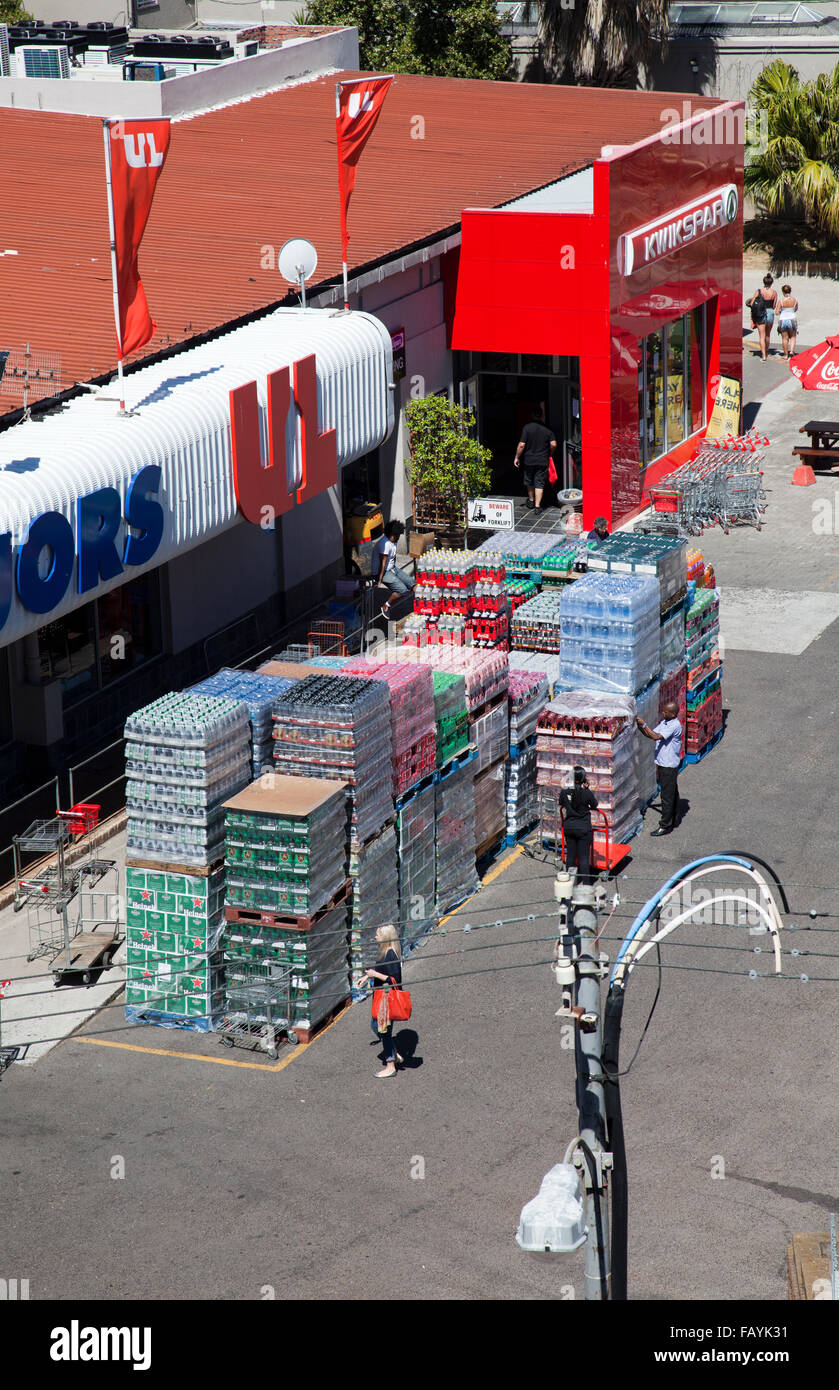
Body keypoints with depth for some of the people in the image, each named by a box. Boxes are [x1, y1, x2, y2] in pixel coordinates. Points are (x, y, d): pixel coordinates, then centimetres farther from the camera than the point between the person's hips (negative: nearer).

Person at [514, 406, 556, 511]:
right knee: (539, 483, 5)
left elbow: (521, 445, -13)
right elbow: (553, 444, -9)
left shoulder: (527, 428, -11)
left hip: (529, 460, 0)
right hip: (542, 461, 0)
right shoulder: (547, 429, -6)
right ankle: (537, 506, -1)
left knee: (529, 481, 19)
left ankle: (531, 501, 35)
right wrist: (550, 455, 10)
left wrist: (517, 457, -2)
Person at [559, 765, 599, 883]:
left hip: (569, 827, 4)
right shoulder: (586, 792, -16)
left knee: (570, 856, 14)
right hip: (583, 828, -4)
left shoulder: (564, 791, -6)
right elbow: (594, 806, 0)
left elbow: (561, 804, 10)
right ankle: (585, 885, 2)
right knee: (584, 857, 1)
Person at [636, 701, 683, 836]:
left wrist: (644, 724, -20)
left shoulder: (675, 726, -20)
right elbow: (649, 735, 15)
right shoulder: (664, 722, 9)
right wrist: (640, 726, -2)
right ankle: (671, 822, 27)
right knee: (672, 794, 18)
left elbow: (656, 736, -27)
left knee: (667, 796, -3)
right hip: (662, 764, 9)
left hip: (669, 766, -9)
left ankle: (665, 826, 2)